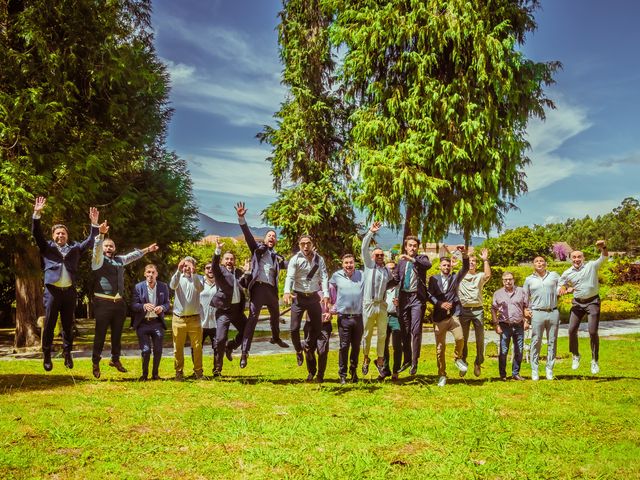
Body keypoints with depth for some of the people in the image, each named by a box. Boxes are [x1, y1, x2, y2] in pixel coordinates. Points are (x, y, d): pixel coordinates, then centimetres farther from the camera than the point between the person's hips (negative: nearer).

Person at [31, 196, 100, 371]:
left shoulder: (75, 248, 15)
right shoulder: (47, 247, 10)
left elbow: (90, 241, 11)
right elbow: (36, 233, -1)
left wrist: (94, 224, -2)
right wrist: (37, 214, -14)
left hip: (69, 291, 2)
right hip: (52, 290, -2)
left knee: (68, 324, 7)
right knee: (49, 323, 0)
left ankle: (67, 353, 15)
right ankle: (47, 355, 8)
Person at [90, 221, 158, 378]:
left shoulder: (120, 259, 17)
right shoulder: (98, 259, -2)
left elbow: (133, 255, 33)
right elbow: (96, 248, -21)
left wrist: (146, 250, 39)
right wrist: (101, 234, -38)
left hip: (119, 302, 6)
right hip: (103, 302, -6)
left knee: (117, 333, 13)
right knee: (100, 334, -2)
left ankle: (115, 359, 27)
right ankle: (96, 363, 8)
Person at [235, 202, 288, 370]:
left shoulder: (277, 256, 18)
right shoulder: (258, 248, 7)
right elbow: (248, 235, -6)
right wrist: (241, 218, -20)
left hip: (272, 289, 6)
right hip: (258, 287, -5)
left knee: (275, 315, 23)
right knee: (253, 318, -13)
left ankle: (276, 338, 51)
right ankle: (245, 352, -15)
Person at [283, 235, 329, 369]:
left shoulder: (319, 260, 2)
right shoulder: (295, 259, -5)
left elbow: (324, 277, -6)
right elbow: (290, 277, -17)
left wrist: (326, 294, -22)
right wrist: (287, 291, -36)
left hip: (314, 297, 2)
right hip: (298, 297, -2)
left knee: (317, 326, 7)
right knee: (295, 328, -3)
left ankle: (309, 346, 35)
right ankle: (299, 351, 23)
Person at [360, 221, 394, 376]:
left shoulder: (387, 270, 13)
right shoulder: (369, 265, 3)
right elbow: (364, 249, -7)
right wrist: (370, 232, -14)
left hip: (382, 305, 3)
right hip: (369, 304, -3)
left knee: (382, 334, 5)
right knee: (367, 334, 5)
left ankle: (380, 360, 15)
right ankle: (366, 359, 20)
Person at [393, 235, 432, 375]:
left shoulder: (421, 258, 4)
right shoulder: (401, 261, 15)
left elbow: (428, 264, -19)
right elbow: (395, 278, 14)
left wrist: (412, 259, -29)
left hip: (417, 298, -4)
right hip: (403, 298, 4)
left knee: (416, 330, -10)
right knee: (404, 331, 9)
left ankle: (415, 362, -5)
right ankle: (407, 360, 21)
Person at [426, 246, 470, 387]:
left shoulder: (455, 277, 15)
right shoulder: (433, 279, 10)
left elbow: (466, 268, -1)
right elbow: (429, 295, -2)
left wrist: (465, 254, -16)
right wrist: (440, 304, -17)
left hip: (453, 314, 1)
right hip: (439, 316, -1)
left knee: (460, 338, -22)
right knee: (440, 347, 0)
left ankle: (457, 358, 8)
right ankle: (442, 375, 12)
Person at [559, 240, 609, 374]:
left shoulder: (592, 266, -5)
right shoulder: (567, 273, 4)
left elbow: (604, 257, -17)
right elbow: (562, 287, 17)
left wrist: (603, 247, -39)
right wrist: (567, 289, -7)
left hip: (592, 302, -3)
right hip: (577, 303, 3)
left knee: (593, 332, -6)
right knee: (572, 330, 0)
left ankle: (595, 361, 8)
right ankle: (575, 355, 22)